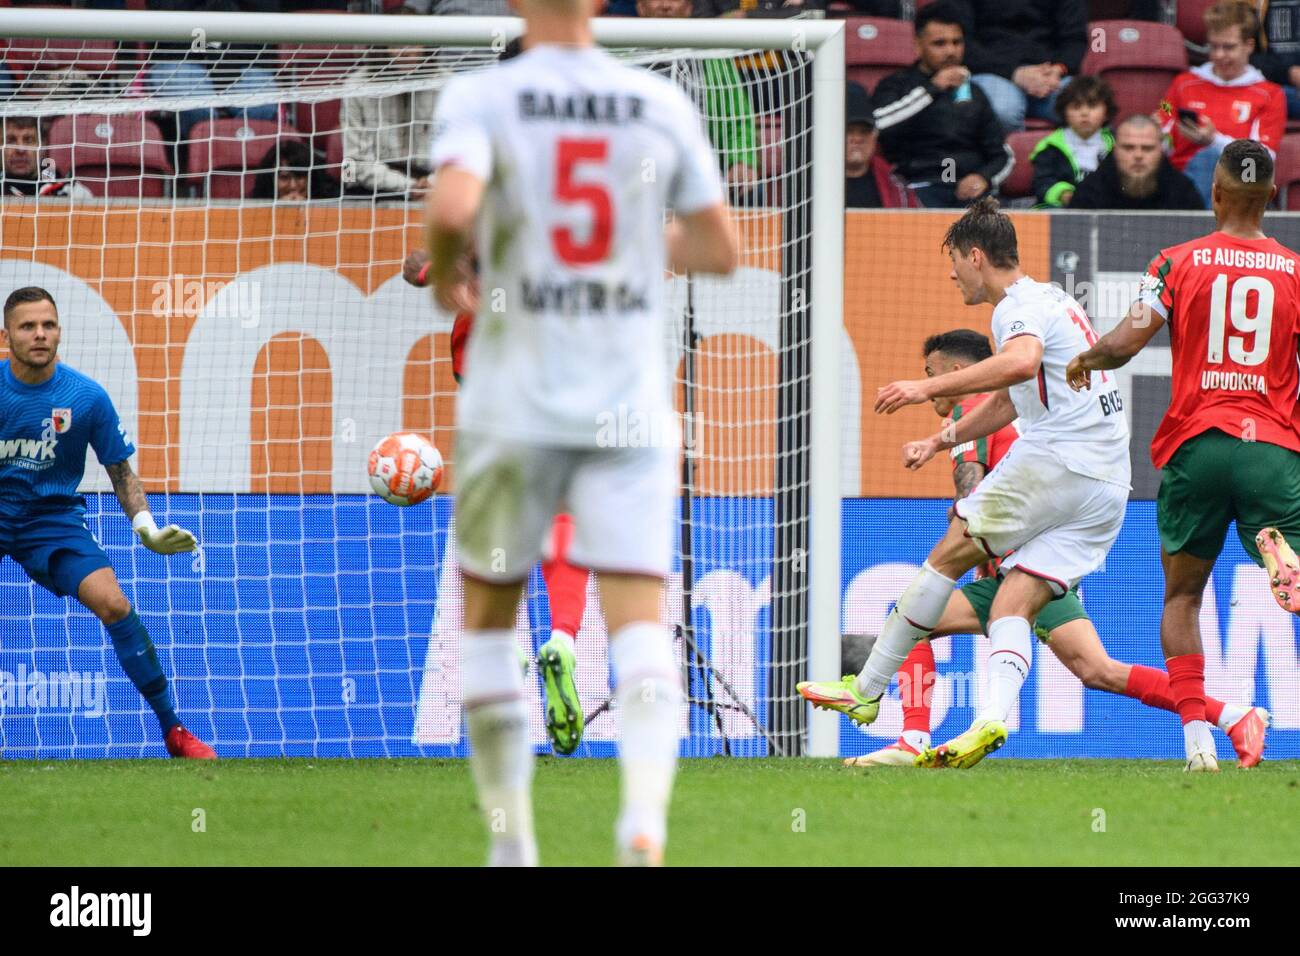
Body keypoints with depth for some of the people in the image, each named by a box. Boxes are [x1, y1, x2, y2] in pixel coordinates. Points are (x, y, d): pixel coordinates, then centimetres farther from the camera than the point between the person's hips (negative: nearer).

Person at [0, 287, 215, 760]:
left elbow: (121, 472, 4)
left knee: (113, 604, -18)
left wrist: (145, 526, -10)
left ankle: (173, 730, -8)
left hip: (52, 516, 0)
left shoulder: (87, 397, -6)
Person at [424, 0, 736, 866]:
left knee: (489, 619, 16)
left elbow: (452, 208, -24)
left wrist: (444, 273, -2)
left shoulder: (481, 98, -6)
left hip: (514, 408, -1)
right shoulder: (663, 106, 2)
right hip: (632, 405, 1)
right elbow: (721, 249, 10)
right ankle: (646, 812, -30)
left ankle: (512, 845, 16)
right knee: (640, 626, -5)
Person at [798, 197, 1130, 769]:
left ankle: (866, 689, 6)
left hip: (1055, 459, -9)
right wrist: (941, 441, 42)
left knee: (950, 554, 2)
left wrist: (928, 388, -30)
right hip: (1107, 490, 9)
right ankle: (992, 718, -22)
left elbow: (1021, 362, -31)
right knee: (1013, 608, 1)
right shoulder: (1048, 300, 27)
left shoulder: (1021, 304, -5)